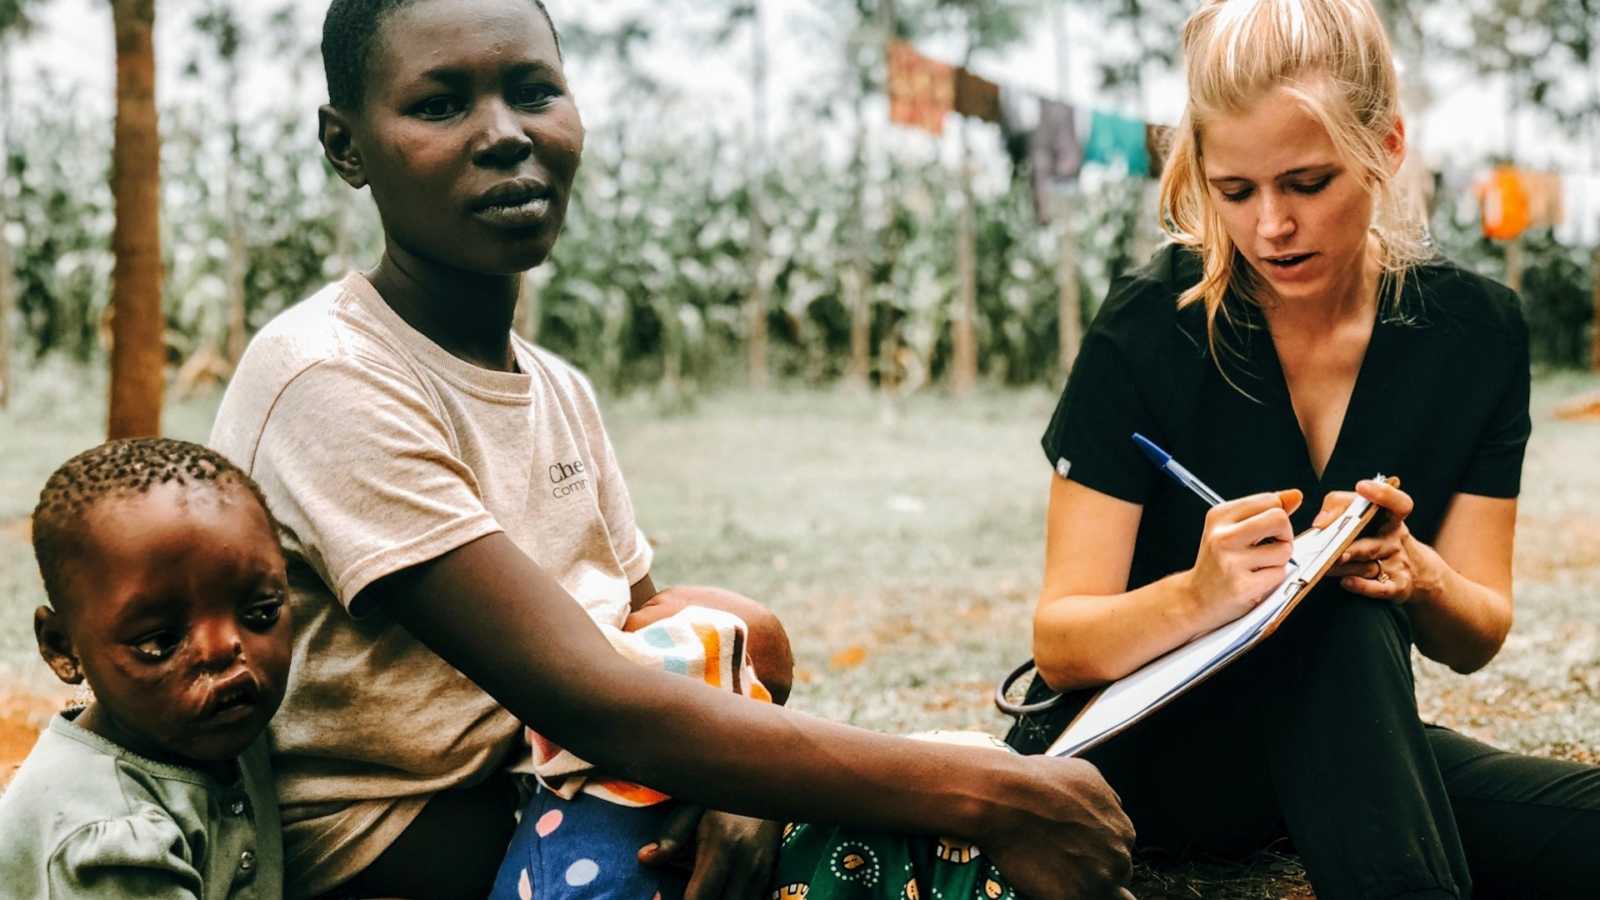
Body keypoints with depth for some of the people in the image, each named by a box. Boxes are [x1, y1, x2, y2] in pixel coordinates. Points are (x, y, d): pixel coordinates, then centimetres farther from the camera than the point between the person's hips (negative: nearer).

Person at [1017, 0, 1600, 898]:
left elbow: (1478, 637, -1)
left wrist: (1417, 576, -25)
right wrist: (1200, 597, -37)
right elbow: (1061, 643, -15)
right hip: (1142, 742, -3)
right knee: (1340, 619, -34)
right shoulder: (1149, 327, -14)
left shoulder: (1477, 327, -4)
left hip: (1347, 746, 3)